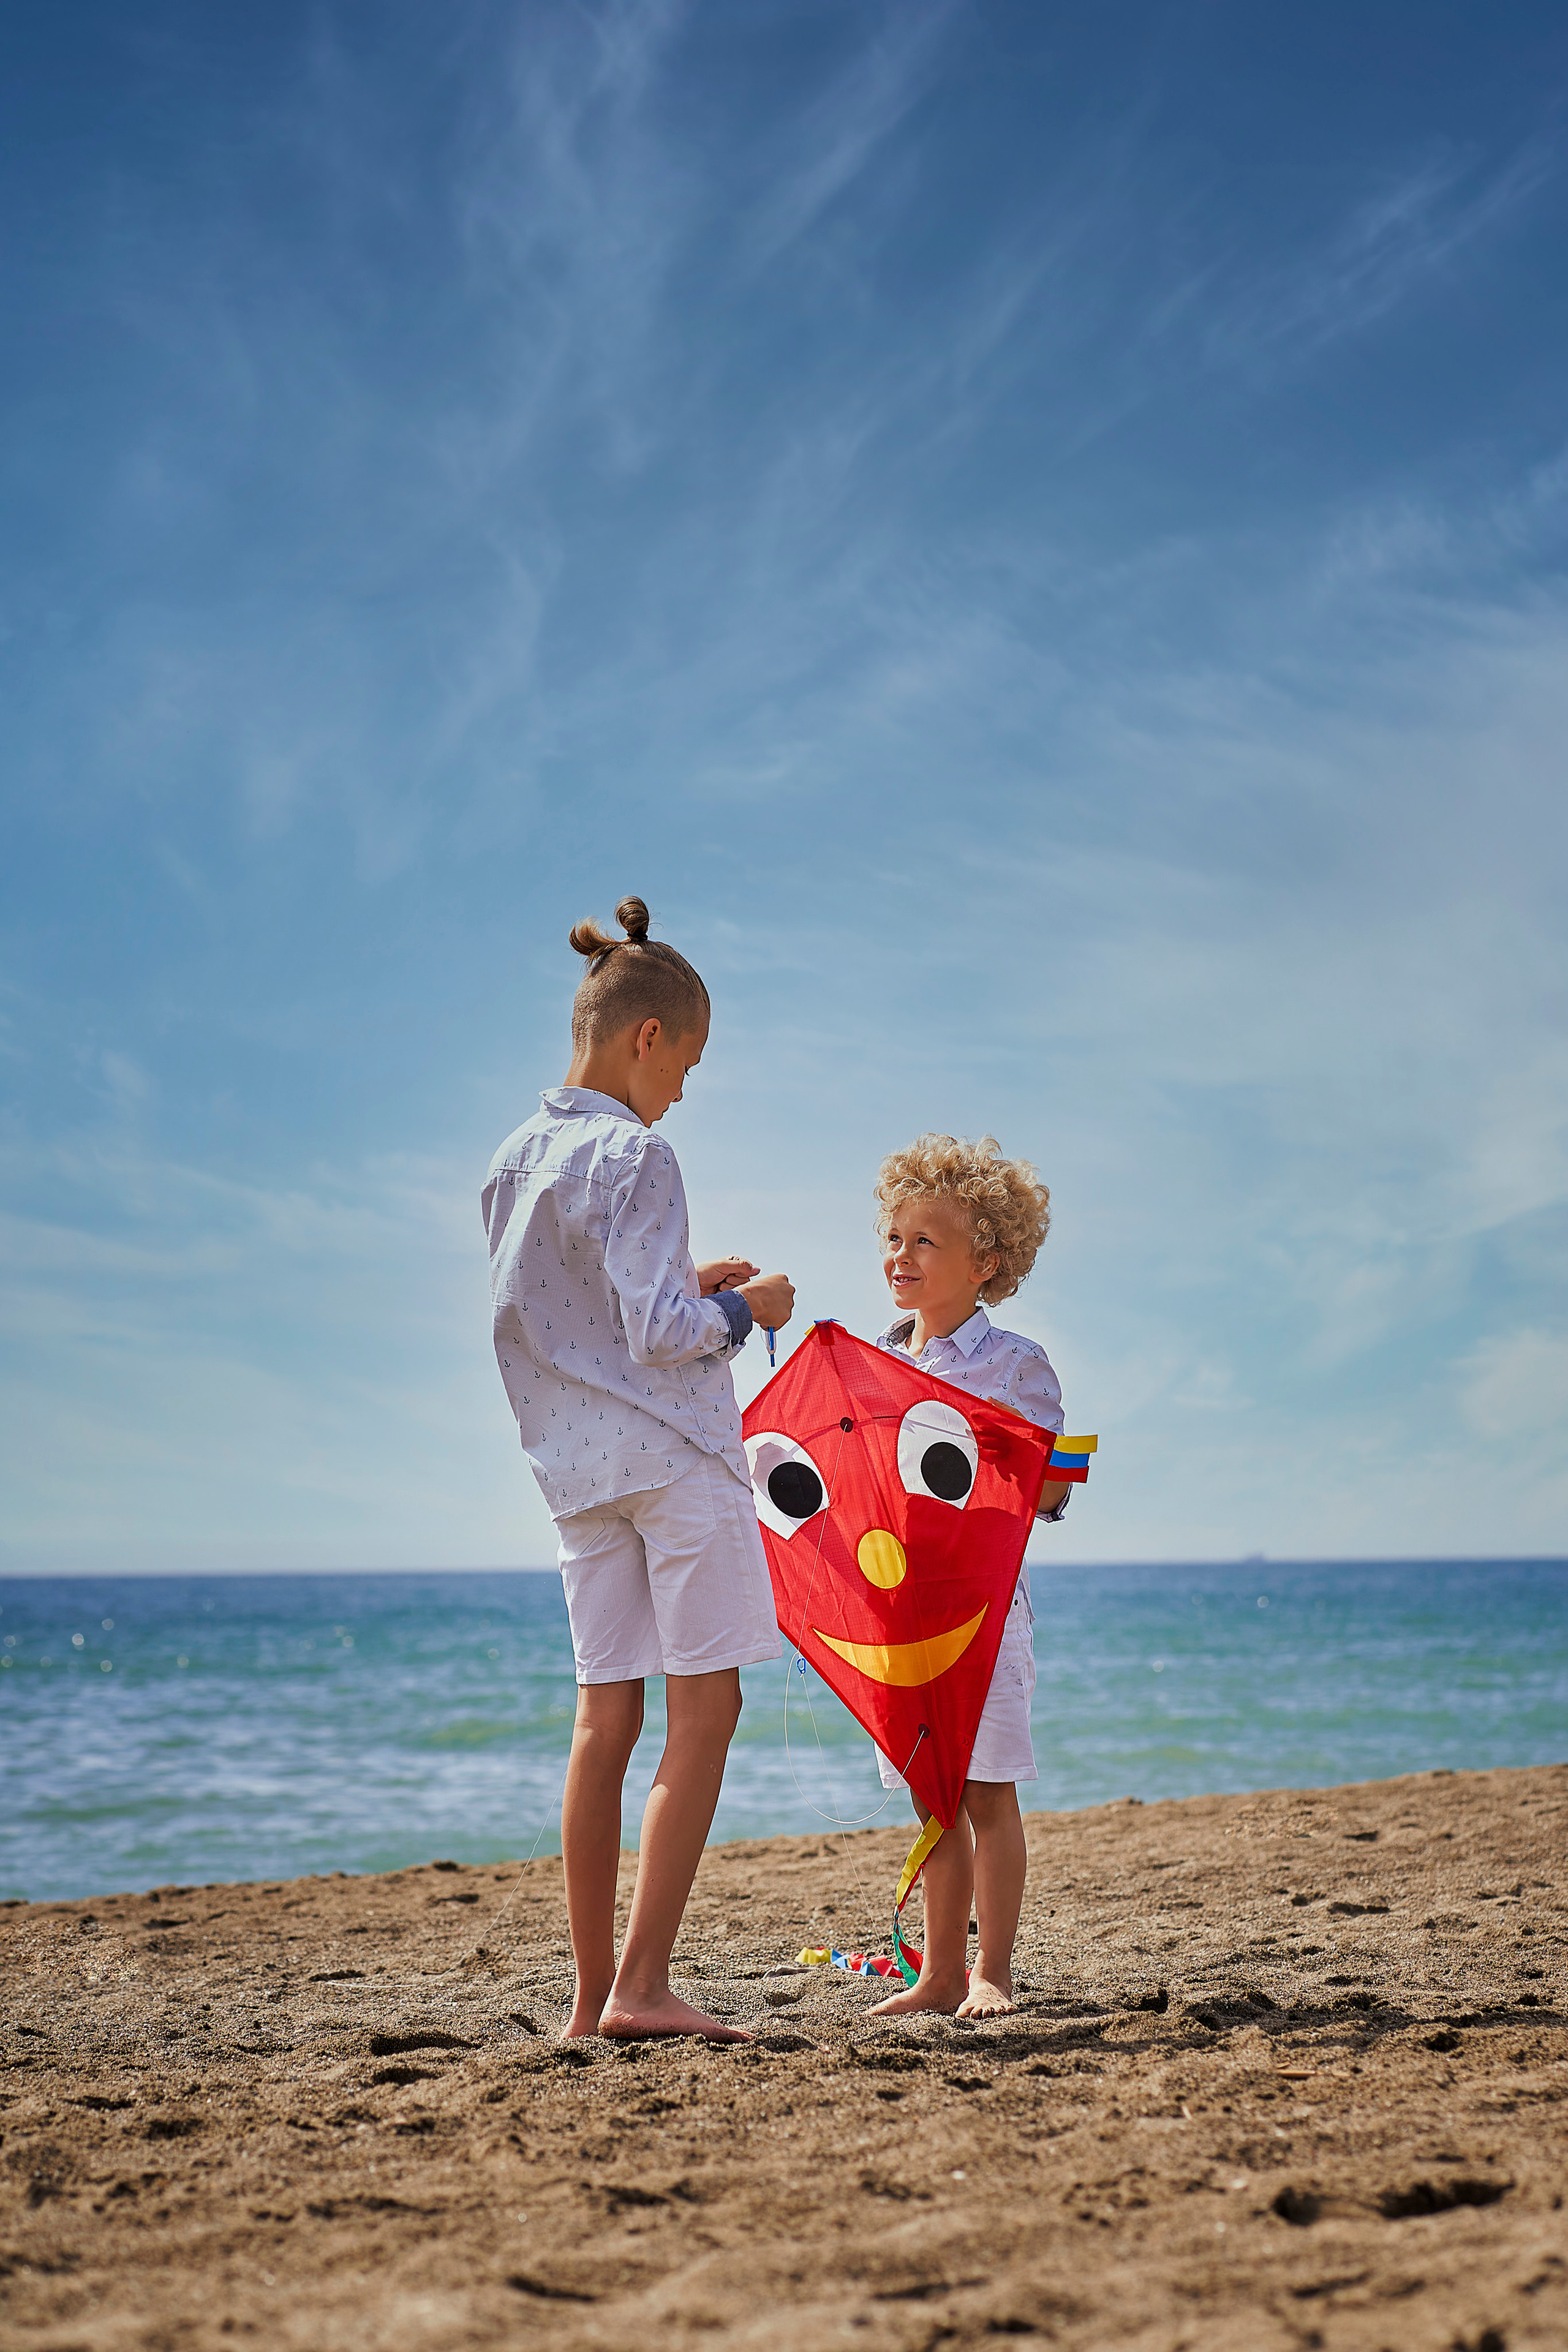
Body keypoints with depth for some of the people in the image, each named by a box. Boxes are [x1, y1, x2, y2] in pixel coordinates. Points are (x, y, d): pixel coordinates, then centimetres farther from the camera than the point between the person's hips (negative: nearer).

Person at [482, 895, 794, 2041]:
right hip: (675, 1454, -8)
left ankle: (596, 1990, 11)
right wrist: (746, 1306, -1)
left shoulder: (514, 1161, 11)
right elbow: (657, 1336, -18)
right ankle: (644, 1983, -7)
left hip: (577, 1468, 8)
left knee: (607, 1717, 9)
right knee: (705, 1710, -3)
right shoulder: (637, 1158, -13)